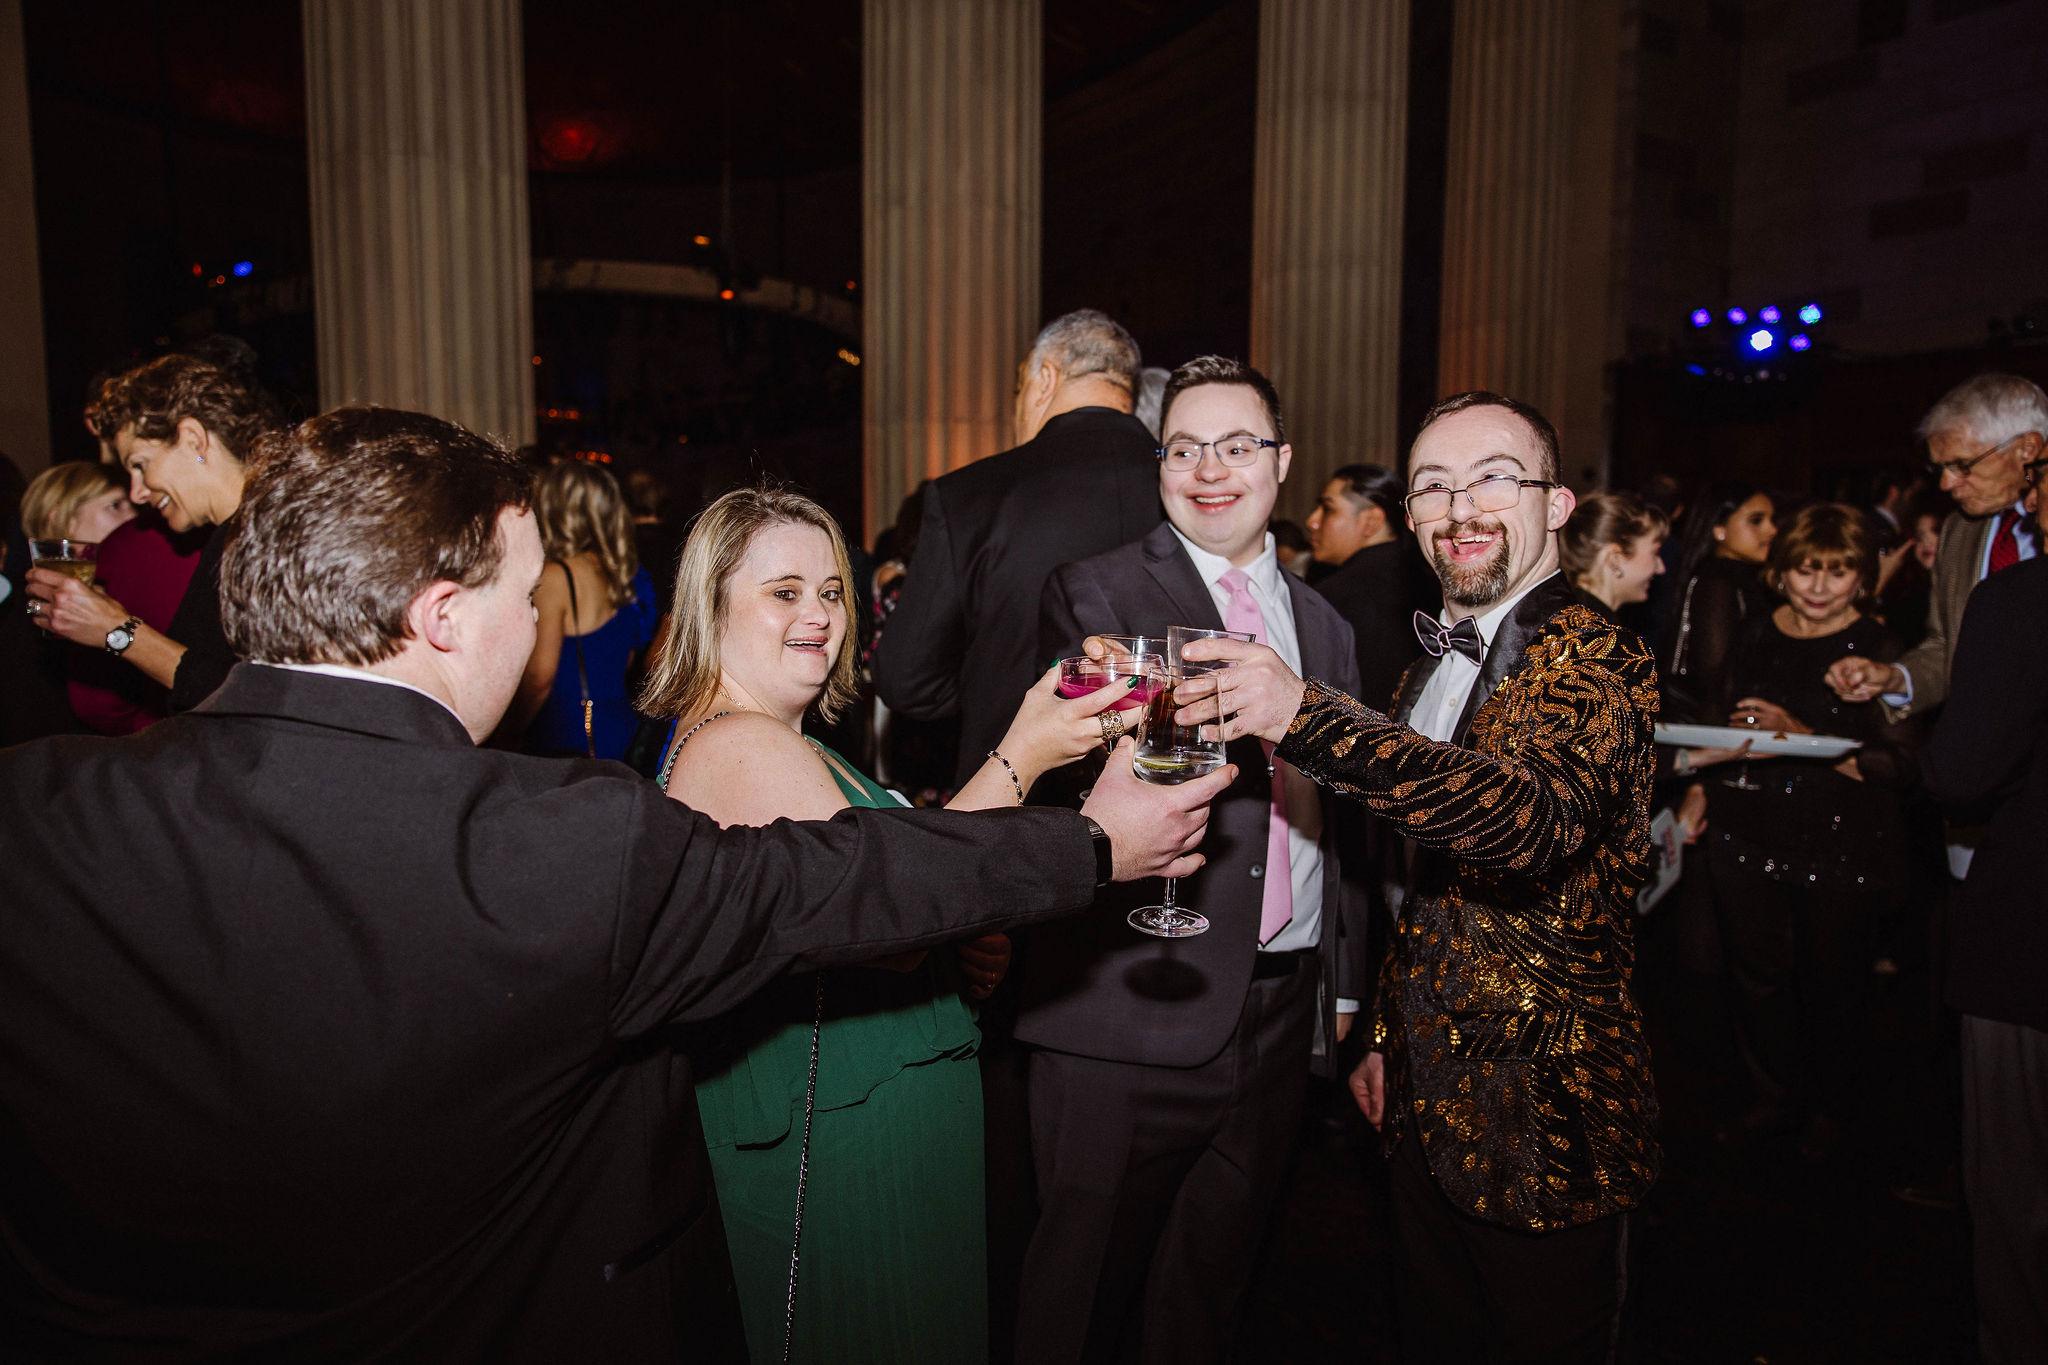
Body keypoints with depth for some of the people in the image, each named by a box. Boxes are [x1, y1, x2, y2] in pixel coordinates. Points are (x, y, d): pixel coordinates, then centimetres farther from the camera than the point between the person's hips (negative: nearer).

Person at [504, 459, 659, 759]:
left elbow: (539, 676, -13)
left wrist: (510, 731, -1)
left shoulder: (555, 577, -14)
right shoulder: (621, 573, 7)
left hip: (570, 739, -7)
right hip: (622, 727, 7)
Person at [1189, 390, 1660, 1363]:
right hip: (1425, 1102, 7)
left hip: (1542, 1121, -7)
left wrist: (1305, 716, -46)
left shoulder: (1594, 663, -17)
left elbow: (1537, 814, -39)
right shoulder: (1433, 666, 8)